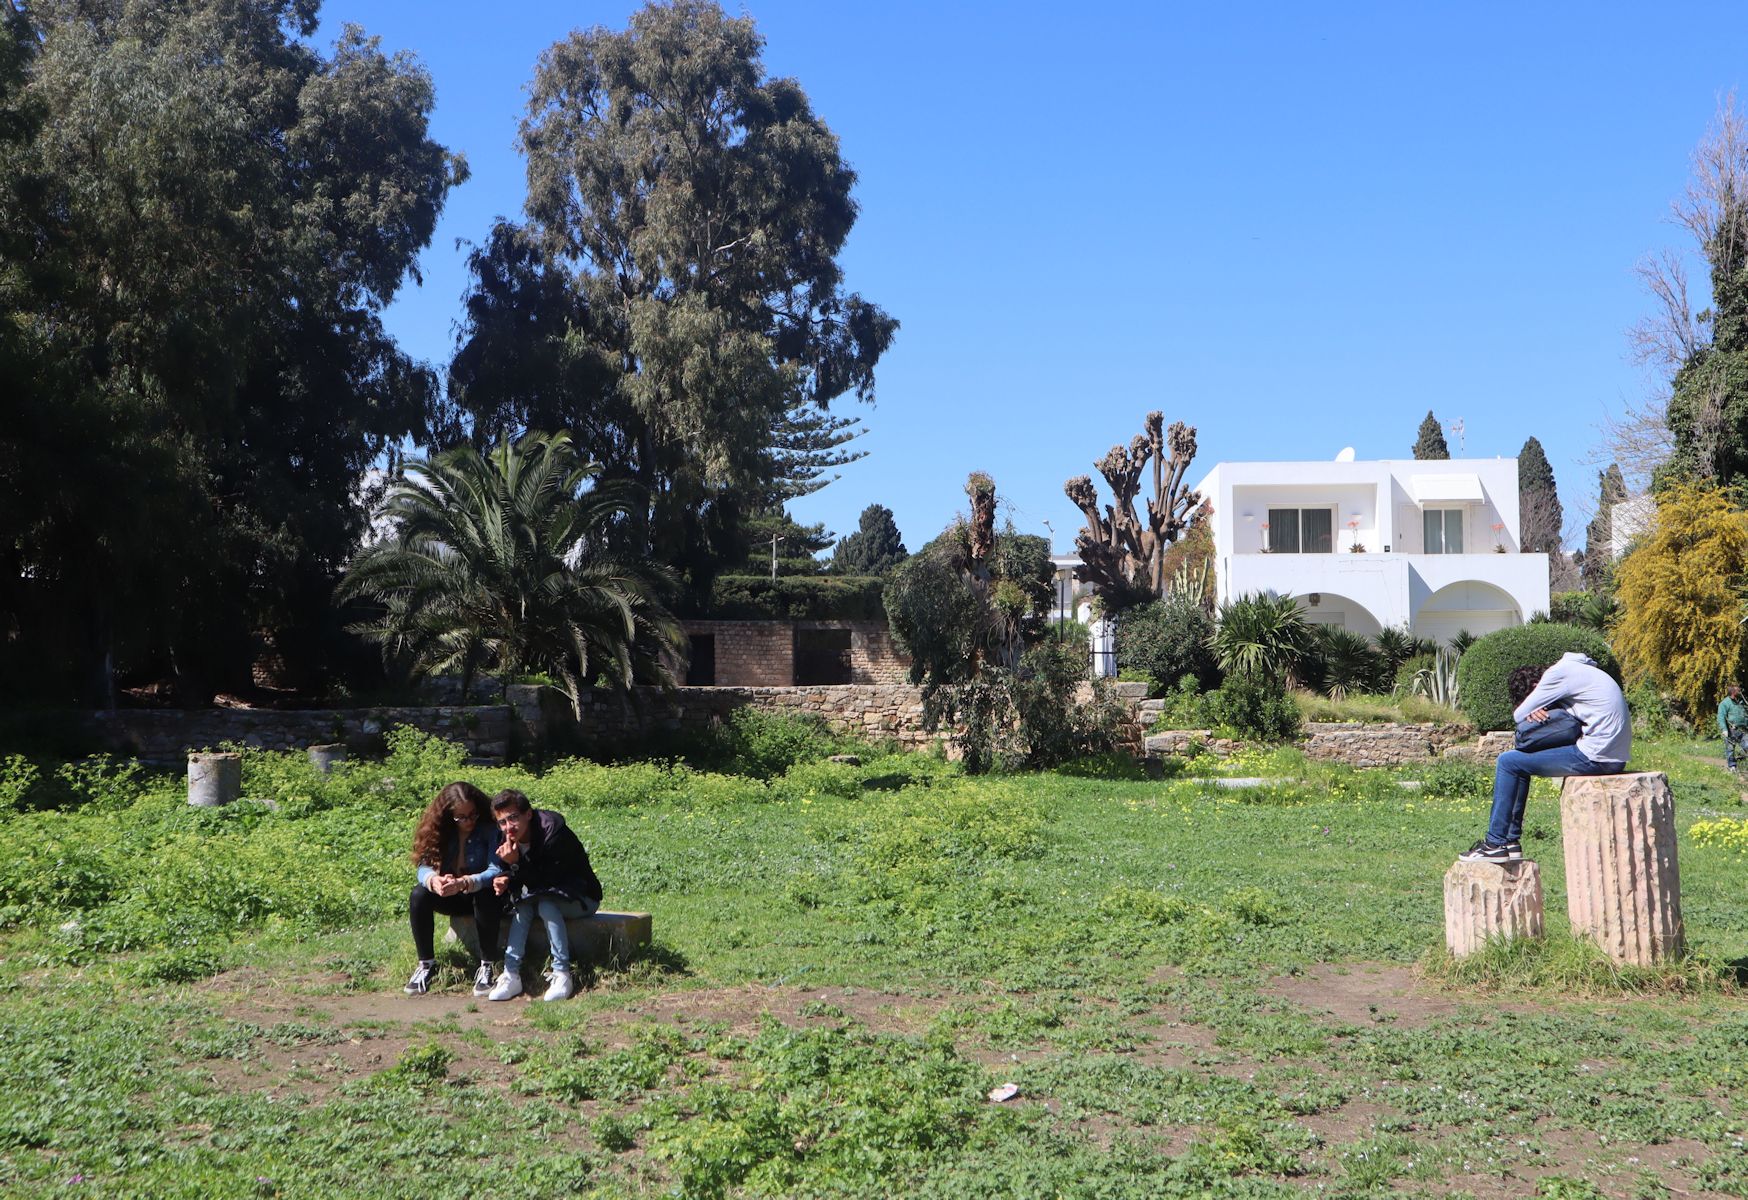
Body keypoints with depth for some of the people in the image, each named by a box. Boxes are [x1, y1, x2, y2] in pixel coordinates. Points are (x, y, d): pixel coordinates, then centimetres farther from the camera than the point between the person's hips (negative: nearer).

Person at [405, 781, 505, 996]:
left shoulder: (489, 829, -19)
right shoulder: (439, 830, -9)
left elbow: (496, 871, -29)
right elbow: (424, 866, -17)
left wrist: (464, 883, -48)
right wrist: (434, 880, -42)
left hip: (481, 892, -3)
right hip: (452, 897, 3)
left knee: (485, 896, -37)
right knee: (419, 894, -25)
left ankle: (486, 966, -22)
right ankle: (426, 963, -12)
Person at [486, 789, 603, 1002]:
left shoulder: (554, 834, -27)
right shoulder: (511, 840, -6)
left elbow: (542, 883, -28)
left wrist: (517, 863, -38)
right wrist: (506, 881, -20)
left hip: (581, 898, -6)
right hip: (544, 894, 6)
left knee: (546, 904, -33)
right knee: (523, 904, -24)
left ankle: (562, 975, -30)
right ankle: (511, 974, -28)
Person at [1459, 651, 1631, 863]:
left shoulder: (1558, 673, -10)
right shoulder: (1574, 669, 20)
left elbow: (1519, 715, -6)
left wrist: (1533, 711, 13)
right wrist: (1536, 711, -1)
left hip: (1596, 756, -10)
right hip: (1614, 757, 10)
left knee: (1508, 762, -1)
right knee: (1520, 760, 20)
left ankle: (1496, 843, 3)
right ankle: (1511, 839, 21)